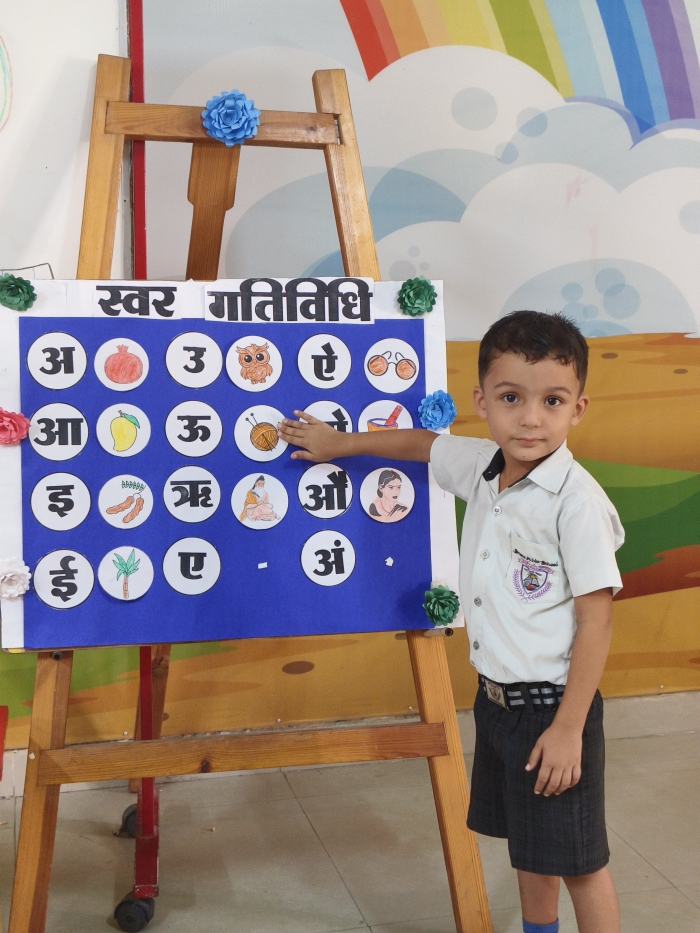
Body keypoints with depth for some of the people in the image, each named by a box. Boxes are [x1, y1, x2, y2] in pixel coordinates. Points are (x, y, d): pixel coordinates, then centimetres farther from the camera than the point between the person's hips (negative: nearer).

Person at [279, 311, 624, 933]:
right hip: (495, 697, 7)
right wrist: (338, 443, 30)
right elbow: (422, 443, 21)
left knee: (578, 861, 7)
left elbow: (596, 620, -20)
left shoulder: (576, 501, -21)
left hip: (552, 707, -7)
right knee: (528, 847, 23)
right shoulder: (480, 468, 0)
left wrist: (568, 728, -19)